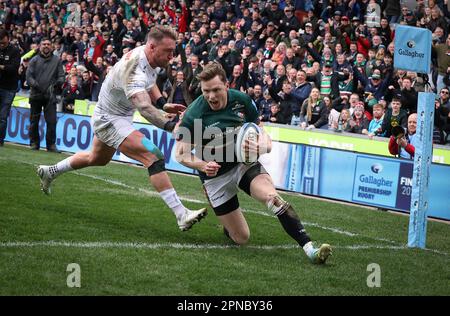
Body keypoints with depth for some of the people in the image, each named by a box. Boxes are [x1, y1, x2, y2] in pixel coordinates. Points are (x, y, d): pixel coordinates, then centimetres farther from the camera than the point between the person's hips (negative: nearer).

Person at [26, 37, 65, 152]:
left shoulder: (57, 60, 9)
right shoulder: (34, 60, 6)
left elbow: (61, 76, 6)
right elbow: (29, 76, -1)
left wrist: (58, 82, -14)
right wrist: (35, 84, -16)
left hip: (50, 95, 0)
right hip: (36, 95, 0)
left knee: (52, 121, -7)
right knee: (34, 121, 6)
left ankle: (51, 144, 0)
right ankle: (34, 143, 16)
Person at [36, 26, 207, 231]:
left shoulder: (152, 60, -8)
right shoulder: (135, 71, -37)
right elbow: (144, 107, -53)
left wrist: (163, 104, 0)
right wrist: (170, 126, -66)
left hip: (120, 116, 10)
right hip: (109, 120, -10)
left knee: (97, 159, 33)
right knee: (153, 156, -25)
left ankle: (50, 172, 54)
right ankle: (181, 215, -30)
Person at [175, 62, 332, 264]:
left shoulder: (242, 101, -9)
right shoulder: (193, 114, -18)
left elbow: (262, 135, 2)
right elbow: (181, 154, -11)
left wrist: (261, 147, -22)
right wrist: (203, 165, -30)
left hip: (244, 163, 1)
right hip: (216, 176, -1)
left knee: (272, 197, -31)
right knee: (241, 238, 0)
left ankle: (309, 248, -36)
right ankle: (227, 224, 38)